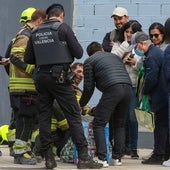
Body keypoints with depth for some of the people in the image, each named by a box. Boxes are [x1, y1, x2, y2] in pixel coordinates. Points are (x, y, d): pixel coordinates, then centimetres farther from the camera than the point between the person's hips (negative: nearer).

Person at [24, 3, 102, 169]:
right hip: (59, 76, -5)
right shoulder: (63, 27, -2)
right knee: (73, 115, -3)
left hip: (41, 76, 5)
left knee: (44, 116, 8)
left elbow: (28, 58, 14)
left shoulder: (36, 32, 12)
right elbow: (78, 53, -3)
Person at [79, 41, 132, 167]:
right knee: (120, 125, 19)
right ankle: (117, 157, 17)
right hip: (128, 87, 6)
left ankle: (102, 158, -9)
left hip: (112, 89, -5)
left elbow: (89, 87, 11)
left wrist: (81, 105, 25)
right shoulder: (115, 56, 32)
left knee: (98, 124, 0)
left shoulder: (89, 61, 16)